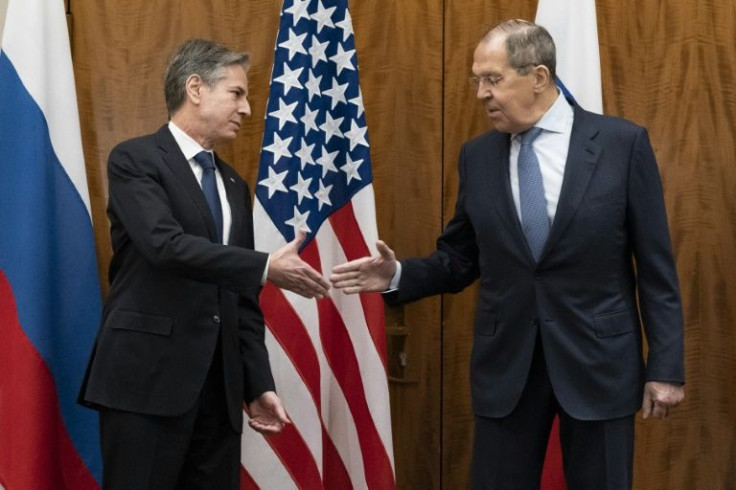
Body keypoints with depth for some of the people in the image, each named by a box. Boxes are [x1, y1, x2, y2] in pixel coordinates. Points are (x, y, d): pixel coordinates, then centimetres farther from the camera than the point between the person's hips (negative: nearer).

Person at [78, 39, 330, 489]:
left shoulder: (234, 185, 17)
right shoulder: (136, 160, -4)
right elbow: (166, 245, -21)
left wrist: (259, 384, 9)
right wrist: (267, 268, -24)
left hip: (220, 385, 7)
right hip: (148, 378, -6)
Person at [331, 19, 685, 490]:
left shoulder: (623, 143, -6)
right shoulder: (477, 156, 4)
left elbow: (655, 267, -5)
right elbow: (460, 260, 10)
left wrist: (665, 366, -6)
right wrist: (399, 275, -9)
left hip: (598, 361, -2)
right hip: (506, 365, 3)